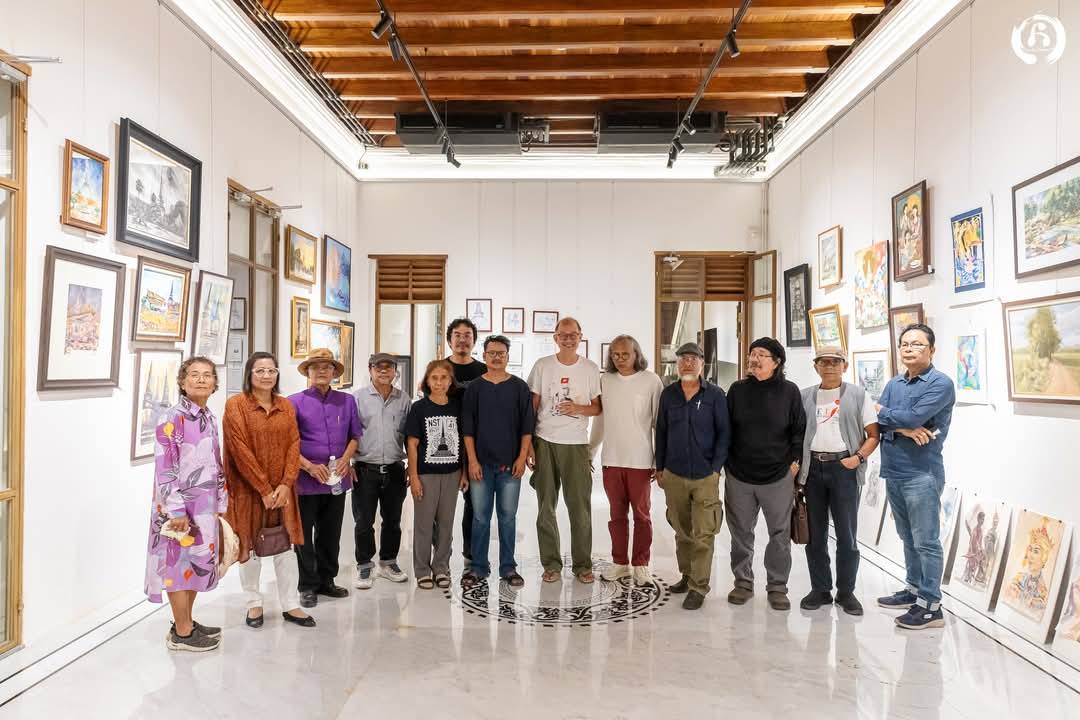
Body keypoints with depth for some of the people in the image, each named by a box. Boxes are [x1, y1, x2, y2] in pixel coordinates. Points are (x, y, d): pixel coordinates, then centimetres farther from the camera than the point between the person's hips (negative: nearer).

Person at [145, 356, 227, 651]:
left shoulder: (210, 418, 10)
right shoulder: (173, 419, -13)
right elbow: (165, 468, -17)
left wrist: (220, 503, 14)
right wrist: (176, 510, -19)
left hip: (205, 506, 8)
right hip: (181, 506, -8)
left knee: (199, 562, 15)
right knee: (180, 563, 3)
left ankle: (187, 622, 29)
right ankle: (181, 633, 14)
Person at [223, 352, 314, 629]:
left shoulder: (286, 405, 7)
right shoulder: (236, 404, -7)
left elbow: (293, 444, 2)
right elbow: (240, 450, -12)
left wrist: (286, 484, -11)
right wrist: (264, 489, -15)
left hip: (281, 488, 4)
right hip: (248, 488, -3)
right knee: (249, 545, 7)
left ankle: (290, 605, 14)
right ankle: (254, 603, 22)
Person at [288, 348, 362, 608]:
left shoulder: (347, 401, 8)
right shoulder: (295, 402, -2)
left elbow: (355, 435, 11)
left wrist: (346, 459, -6)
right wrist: (310, 466, -15)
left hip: (337, 479, 3)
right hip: (306, 480, -3)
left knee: (331, 534, 14)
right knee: (304, 535, 6)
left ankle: (326, 580, 28)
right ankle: (308, 586, 18)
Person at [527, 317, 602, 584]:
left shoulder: (590, 369, 4)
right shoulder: (543, 366, 4)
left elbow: (599, 407, 8)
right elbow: (532, 407, 6)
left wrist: (578, 408, -13)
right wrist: (528, 444, 1)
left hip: (576, 444, 0)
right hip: (544, 442, 1)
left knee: (581, 507, 1)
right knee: (546, 507, 6)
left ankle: (583, 564, 14)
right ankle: (551, 564, 18)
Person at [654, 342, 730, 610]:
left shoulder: (715, 395, -3)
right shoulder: (668, 394, 6)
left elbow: (724, 432, -2)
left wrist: (716, 467, -8)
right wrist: (660, 468, 11)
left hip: (705, 476, -3)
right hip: (674, 475, 3)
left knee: (703, 533, -3)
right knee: (682, 530, 14)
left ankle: (699, 586, 5)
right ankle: (687, 574, 29)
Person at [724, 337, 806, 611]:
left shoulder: (789, 391, -3)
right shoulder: (738, 389, 2)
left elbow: (799, 430, 2)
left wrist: (794, 461, -3)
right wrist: (725, 462, 5)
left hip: (778, 477, -2)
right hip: (739, 475, 2)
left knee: (780, 534, 7)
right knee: (741, 532, 11)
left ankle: (777, 587, 21)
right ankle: (743, 582, 26)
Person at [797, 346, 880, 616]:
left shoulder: (858, 395, 4)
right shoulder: (804, 396, 10)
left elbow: (873, 435, 2)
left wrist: (858, 457, -12)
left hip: (844, 468, -2)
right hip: (812, 468, 2)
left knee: (846, 534, 3)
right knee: (815, 533, 8)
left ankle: (846, 592, 17)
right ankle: (820, 589, 20)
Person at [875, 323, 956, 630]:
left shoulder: (941, 383, -8)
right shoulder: (894, 383, 12)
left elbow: (914, 417, -21)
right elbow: (877, 421, 2)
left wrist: (884, 413, -4)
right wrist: (905, 429, -16)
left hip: (922, 474, -7)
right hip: (893, 472, 7)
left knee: (926, 541, -2)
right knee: (908, 538, 17)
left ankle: (930, 605, 5)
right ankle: (914, 590, 29)